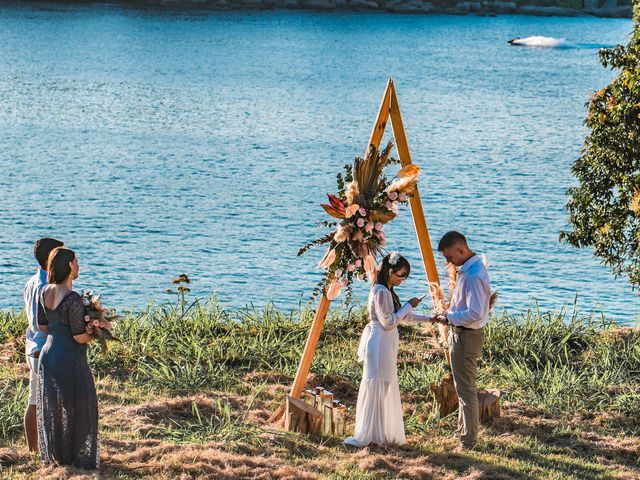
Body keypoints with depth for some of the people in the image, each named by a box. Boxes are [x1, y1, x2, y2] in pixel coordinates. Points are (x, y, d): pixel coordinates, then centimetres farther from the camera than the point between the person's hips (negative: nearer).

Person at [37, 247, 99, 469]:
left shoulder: (46, 292, 0)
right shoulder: (73, 299, -23)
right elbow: (80, 337, -20)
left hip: (48, 355, 8)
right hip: (71, 360, -8)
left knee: (52, 407, 17)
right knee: (77, 408, 7)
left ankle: (53, 455, 28)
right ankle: (78, 457, 14)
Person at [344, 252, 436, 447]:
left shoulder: (388, 292, 15)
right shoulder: (381, 292, -16)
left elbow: (403, 317, 23)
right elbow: (388, 322, -18)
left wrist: (429, 319, 19)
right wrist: (408, 306, -12)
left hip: (386, 345, 10)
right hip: (380, 345, -10)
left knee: (387, 388, 10)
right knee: (376, 388, -9)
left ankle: (384, 434, 13)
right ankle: (365, 436, -8)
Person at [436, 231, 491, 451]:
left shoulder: (473, 276, -26)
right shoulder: (470, 268, 6)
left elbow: (475, 314, -30)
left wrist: (449, 317, -18)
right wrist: (451, 314, 7)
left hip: (466, 336, -11)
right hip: (462, 333, 11)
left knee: (465, 388, 0)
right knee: (464, 385, 23)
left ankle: (468, 440, 9)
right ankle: (464, 430, 37)